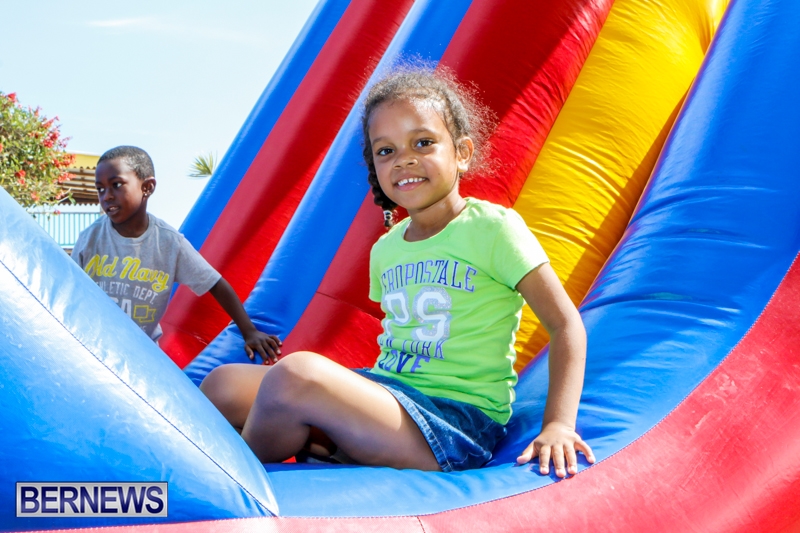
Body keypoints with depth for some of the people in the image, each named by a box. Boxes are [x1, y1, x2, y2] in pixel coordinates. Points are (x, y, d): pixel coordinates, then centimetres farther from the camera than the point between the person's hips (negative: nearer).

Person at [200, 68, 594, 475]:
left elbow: (565, 324, -8)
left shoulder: (491, 228, -8)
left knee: (296, 373, -30)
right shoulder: (384, 250, 13)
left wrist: (558, 425, -20)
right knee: (221, 386, -1)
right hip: (389, 401, 7)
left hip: (457, 423, -7)